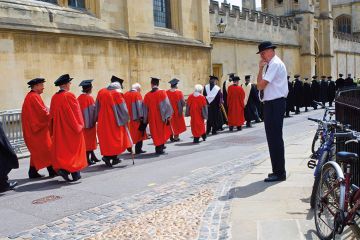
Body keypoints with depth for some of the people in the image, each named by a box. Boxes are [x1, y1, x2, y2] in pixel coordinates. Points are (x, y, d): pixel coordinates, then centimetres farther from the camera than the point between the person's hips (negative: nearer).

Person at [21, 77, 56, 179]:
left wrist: (47, 111, 8)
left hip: (33, 129, 10)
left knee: (36, 150, 12)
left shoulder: (30, 96, 15)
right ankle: (51, 170, 1)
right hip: (38, 128, -10)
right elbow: (42, 112, -20)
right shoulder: (34, 97, -16)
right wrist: (51, 114, -4)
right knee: (46, 149, -4)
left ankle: (33, 172, 14)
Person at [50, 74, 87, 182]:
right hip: (71, 128, -5)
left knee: (61, 149, 13)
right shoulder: (69, 95, -13)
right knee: (74, 149, 5)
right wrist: (80, 125, 0)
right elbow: (76, 112, -11)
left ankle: (61, 167, -1)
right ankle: (75, 173, 6)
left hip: (59, 129, 5)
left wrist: (53, 130, 17)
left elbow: (52, 114, 9)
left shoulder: (54, 97, 3)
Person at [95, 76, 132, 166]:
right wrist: (126, 119, 5)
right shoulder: (117, 94, -12)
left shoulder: (101, 92, 2)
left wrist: (97, 118, 20)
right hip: (115, 121, -4)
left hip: (103, 121, 4)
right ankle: (113, 157, -1)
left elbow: (97, 107, 10)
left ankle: (107, 155, 12)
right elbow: (123, 109, -9)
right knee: (116, 138, 7)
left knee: (106, 138, 13)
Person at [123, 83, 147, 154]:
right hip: (137, 118, -6)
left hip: (128, 118, 6)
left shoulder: (125, 95, 10)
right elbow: (140, 106, -16)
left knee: (131, 133, 18)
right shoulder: (137, 94, -8)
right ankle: (138, 149, 2)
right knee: (139, 133, 4)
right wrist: (141, 116, -15)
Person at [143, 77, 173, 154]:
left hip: (152, 118, 2)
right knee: (162, 131, 13)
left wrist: (146, 119, 14)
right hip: (161, 117, -2)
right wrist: (168, 116, -6)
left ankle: (158, 147, 16)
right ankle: (161, 146, 14)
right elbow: (166, 105, -11)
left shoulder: (147, 95, -2)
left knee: (155, 132, 12)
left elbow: (145, 108, 5)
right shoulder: (162, 93, -8)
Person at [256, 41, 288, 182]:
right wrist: (261, 68, 5)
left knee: (275, 138, -6)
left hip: (275, 104, -10)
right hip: (272, 104, 10)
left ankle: (279, 173, 1)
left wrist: (260, 68, -7)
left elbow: (261, 85, -20)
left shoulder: (275, 64, -13)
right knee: (273, 138, 14)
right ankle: (277, 170, 24)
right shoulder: (271, 64, 18)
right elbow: (261, 85, 15)